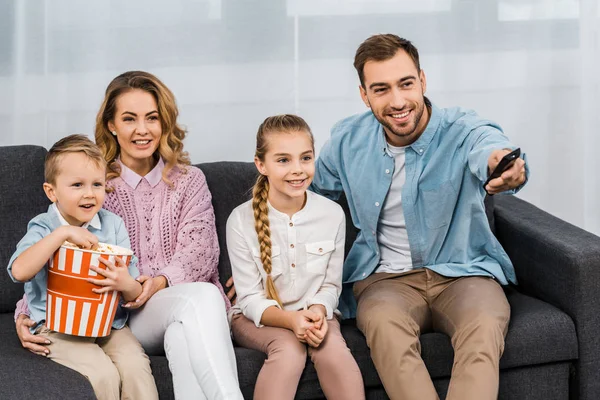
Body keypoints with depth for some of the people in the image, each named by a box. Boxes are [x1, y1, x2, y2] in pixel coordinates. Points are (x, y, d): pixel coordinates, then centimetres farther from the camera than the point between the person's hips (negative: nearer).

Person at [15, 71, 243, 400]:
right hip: (127, 313, -2)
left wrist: (160, 282, -19)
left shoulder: (189, 181, 17)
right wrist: (26, 315, -12)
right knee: (202, 296, -35)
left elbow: (199, 254, 2)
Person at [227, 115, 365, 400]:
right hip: (259, 318, -2)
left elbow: (331, 285, 3)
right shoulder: (241, 221, -12)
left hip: (313, 313, 2)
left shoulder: (332, 214, -5)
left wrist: (318, 311, -20)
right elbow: (250, 298, -10)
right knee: (289, 348, -32)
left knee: (333, 348, -29)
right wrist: (291, 319, -28)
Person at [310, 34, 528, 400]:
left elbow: (488, 147, -37)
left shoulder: (462, 130, -12)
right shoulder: (348, 140, 0)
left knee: (484, 329, -35)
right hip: (384, 277, 2)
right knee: (384, 326, -34)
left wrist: (506, 165, -63)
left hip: (462, 272, -1)